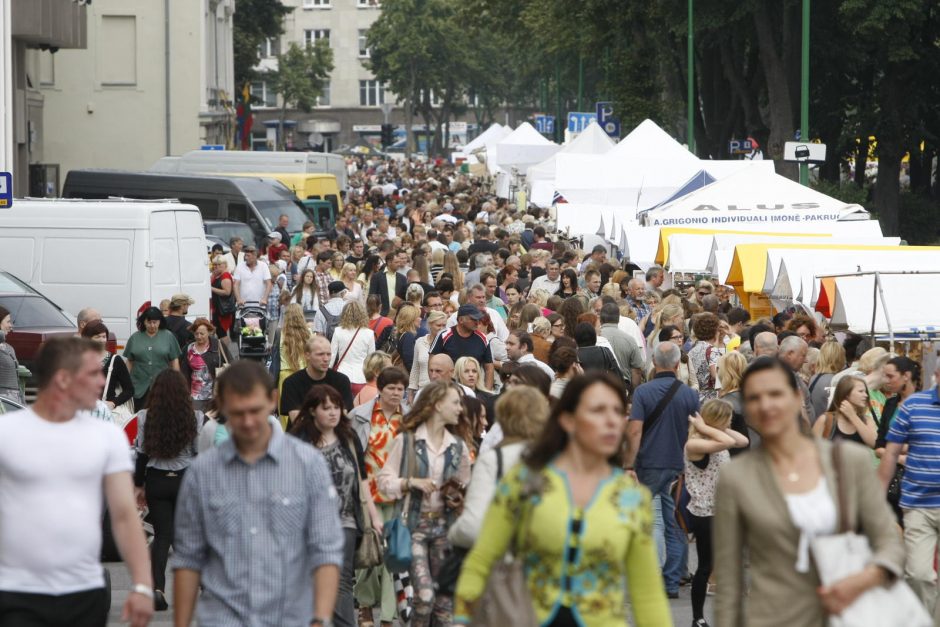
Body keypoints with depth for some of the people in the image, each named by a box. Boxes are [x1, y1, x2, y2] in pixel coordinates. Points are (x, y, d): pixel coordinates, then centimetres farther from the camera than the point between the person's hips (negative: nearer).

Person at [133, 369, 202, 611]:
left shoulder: (146, 417, -5)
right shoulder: (195, 417, -6)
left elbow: (142, 454, -1)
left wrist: (139, 485, 9)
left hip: (156, 481, 0)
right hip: (186, 480, 0)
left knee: (162, 535, 2)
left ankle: (157, 587, -13)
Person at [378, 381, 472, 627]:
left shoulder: (458, 447, 12)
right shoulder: (406, 440, -2)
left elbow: (466, 488, 20)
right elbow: (384, 480, -2)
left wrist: (459, 499, 0)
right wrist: (412, 482, -16)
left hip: (445, 526, 5)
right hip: (414, 524, -4)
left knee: (445, 597, 2)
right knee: (425, 595, -15)